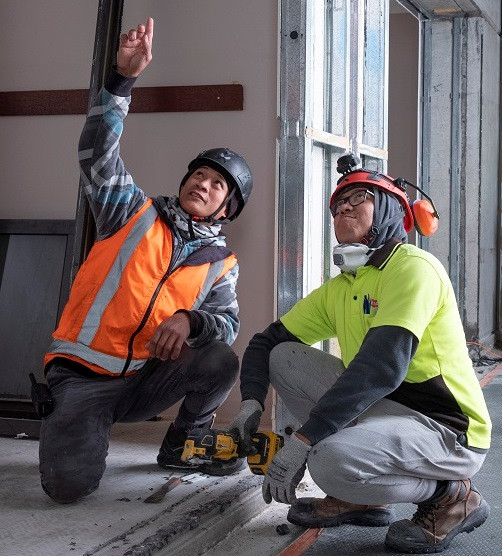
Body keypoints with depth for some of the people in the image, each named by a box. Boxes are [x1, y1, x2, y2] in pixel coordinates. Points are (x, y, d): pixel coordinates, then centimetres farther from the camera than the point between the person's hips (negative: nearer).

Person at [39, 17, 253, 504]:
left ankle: (182, 446, 5)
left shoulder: (220, 263, 7)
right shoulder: (134, 213, 0)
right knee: (70, 484, -25)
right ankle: (64, 427, 13)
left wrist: (189, 321, -26)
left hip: (145, 380, 3)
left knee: (222, 361, -23)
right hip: (82, 374, -3)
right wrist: (123, 77, -25)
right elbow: (97, 152, -13)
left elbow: (227, 324, -3)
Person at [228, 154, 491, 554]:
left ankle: (452, 496, -4)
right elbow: (268, 341, 14)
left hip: (447, 431, -8)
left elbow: (382, 366, -29)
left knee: (331, 458, -33)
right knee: (285, 357, 2)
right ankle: (357, 498, 5)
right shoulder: (338, 289, 10)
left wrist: (302, 439, -31)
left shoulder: (413, 266, -16)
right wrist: (252, 404, -7)